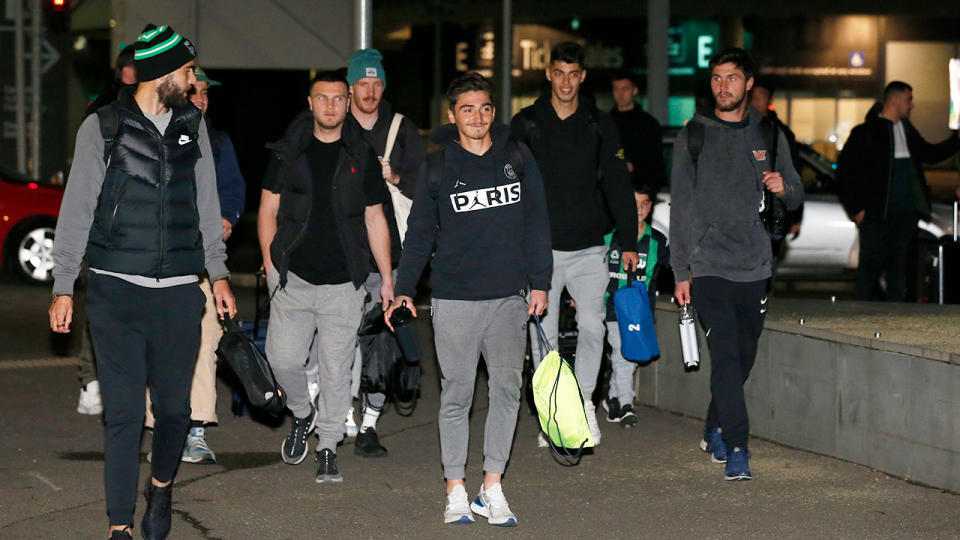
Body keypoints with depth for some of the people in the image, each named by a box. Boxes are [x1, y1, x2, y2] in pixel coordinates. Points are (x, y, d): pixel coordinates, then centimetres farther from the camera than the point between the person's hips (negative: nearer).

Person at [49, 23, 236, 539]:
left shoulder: (192, 125, 12)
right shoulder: (103, 127, 1)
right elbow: (76, 211, 2)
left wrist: (218, 273, 13)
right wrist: (63, 287, -2)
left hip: (178, 293, 3)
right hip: (116, 290, -3)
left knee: (174, 409, 6)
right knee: (124, 413, -6)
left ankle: (161, 486, 34)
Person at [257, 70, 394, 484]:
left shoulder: (362, 158, 6)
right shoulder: (288, 152, 5)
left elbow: (375, 220, 9)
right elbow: (268, 209, 9)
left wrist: (387, 278, 6)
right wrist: (270, 264, 0)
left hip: (344, 282, 0)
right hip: (293, 278, 0)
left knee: (336, 368, 0)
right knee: (284, 358, -6)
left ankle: (328, 449, 11)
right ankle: (302, 415, 23)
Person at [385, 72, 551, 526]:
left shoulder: (516, 157, 7)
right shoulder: (438, 168, 3)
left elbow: (536, 223, 9)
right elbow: (420, 233, 6)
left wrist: (539, 282, 4)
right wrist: (404, 289, -2)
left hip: (509, 297, 1)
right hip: (454, 298, -1)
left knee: (507, 387, -1)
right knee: (456, 394, 2)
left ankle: (491, 489, 5)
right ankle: (456, 492, 9)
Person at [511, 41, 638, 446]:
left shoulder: (599, 125, 6)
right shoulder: (526, 124, 3)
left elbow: (617, 185, 9)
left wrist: (628, 241, 5)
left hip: (589, 248, 0)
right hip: (541, 248, 0)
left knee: (592, 327, -7)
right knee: (544, 335, 2)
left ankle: (584, 399, 12)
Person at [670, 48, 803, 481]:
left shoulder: (767, 134, 9)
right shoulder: (694, 136, 3)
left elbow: (796, 197, 15)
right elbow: (680, 206, 4)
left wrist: (783, 188, -11)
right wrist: (681, 271, -1)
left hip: (755, 267, 3)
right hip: (708, 266, -3)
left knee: (744, 357, 9)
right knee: (725, 355, -14)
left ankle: (714, 431, 29)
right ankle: (735, 447, -13)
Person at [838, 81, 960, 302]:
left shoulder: (908, 130, 16)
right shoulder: (866, 132, -4)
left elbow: (929, 154, 29)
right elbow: (844, 169, -4)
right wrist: (856, 208, -8)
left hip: (906, 213, 6)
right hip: (876, 214, -6)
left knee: (898, 266, 7)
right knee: (871, 265, -5)